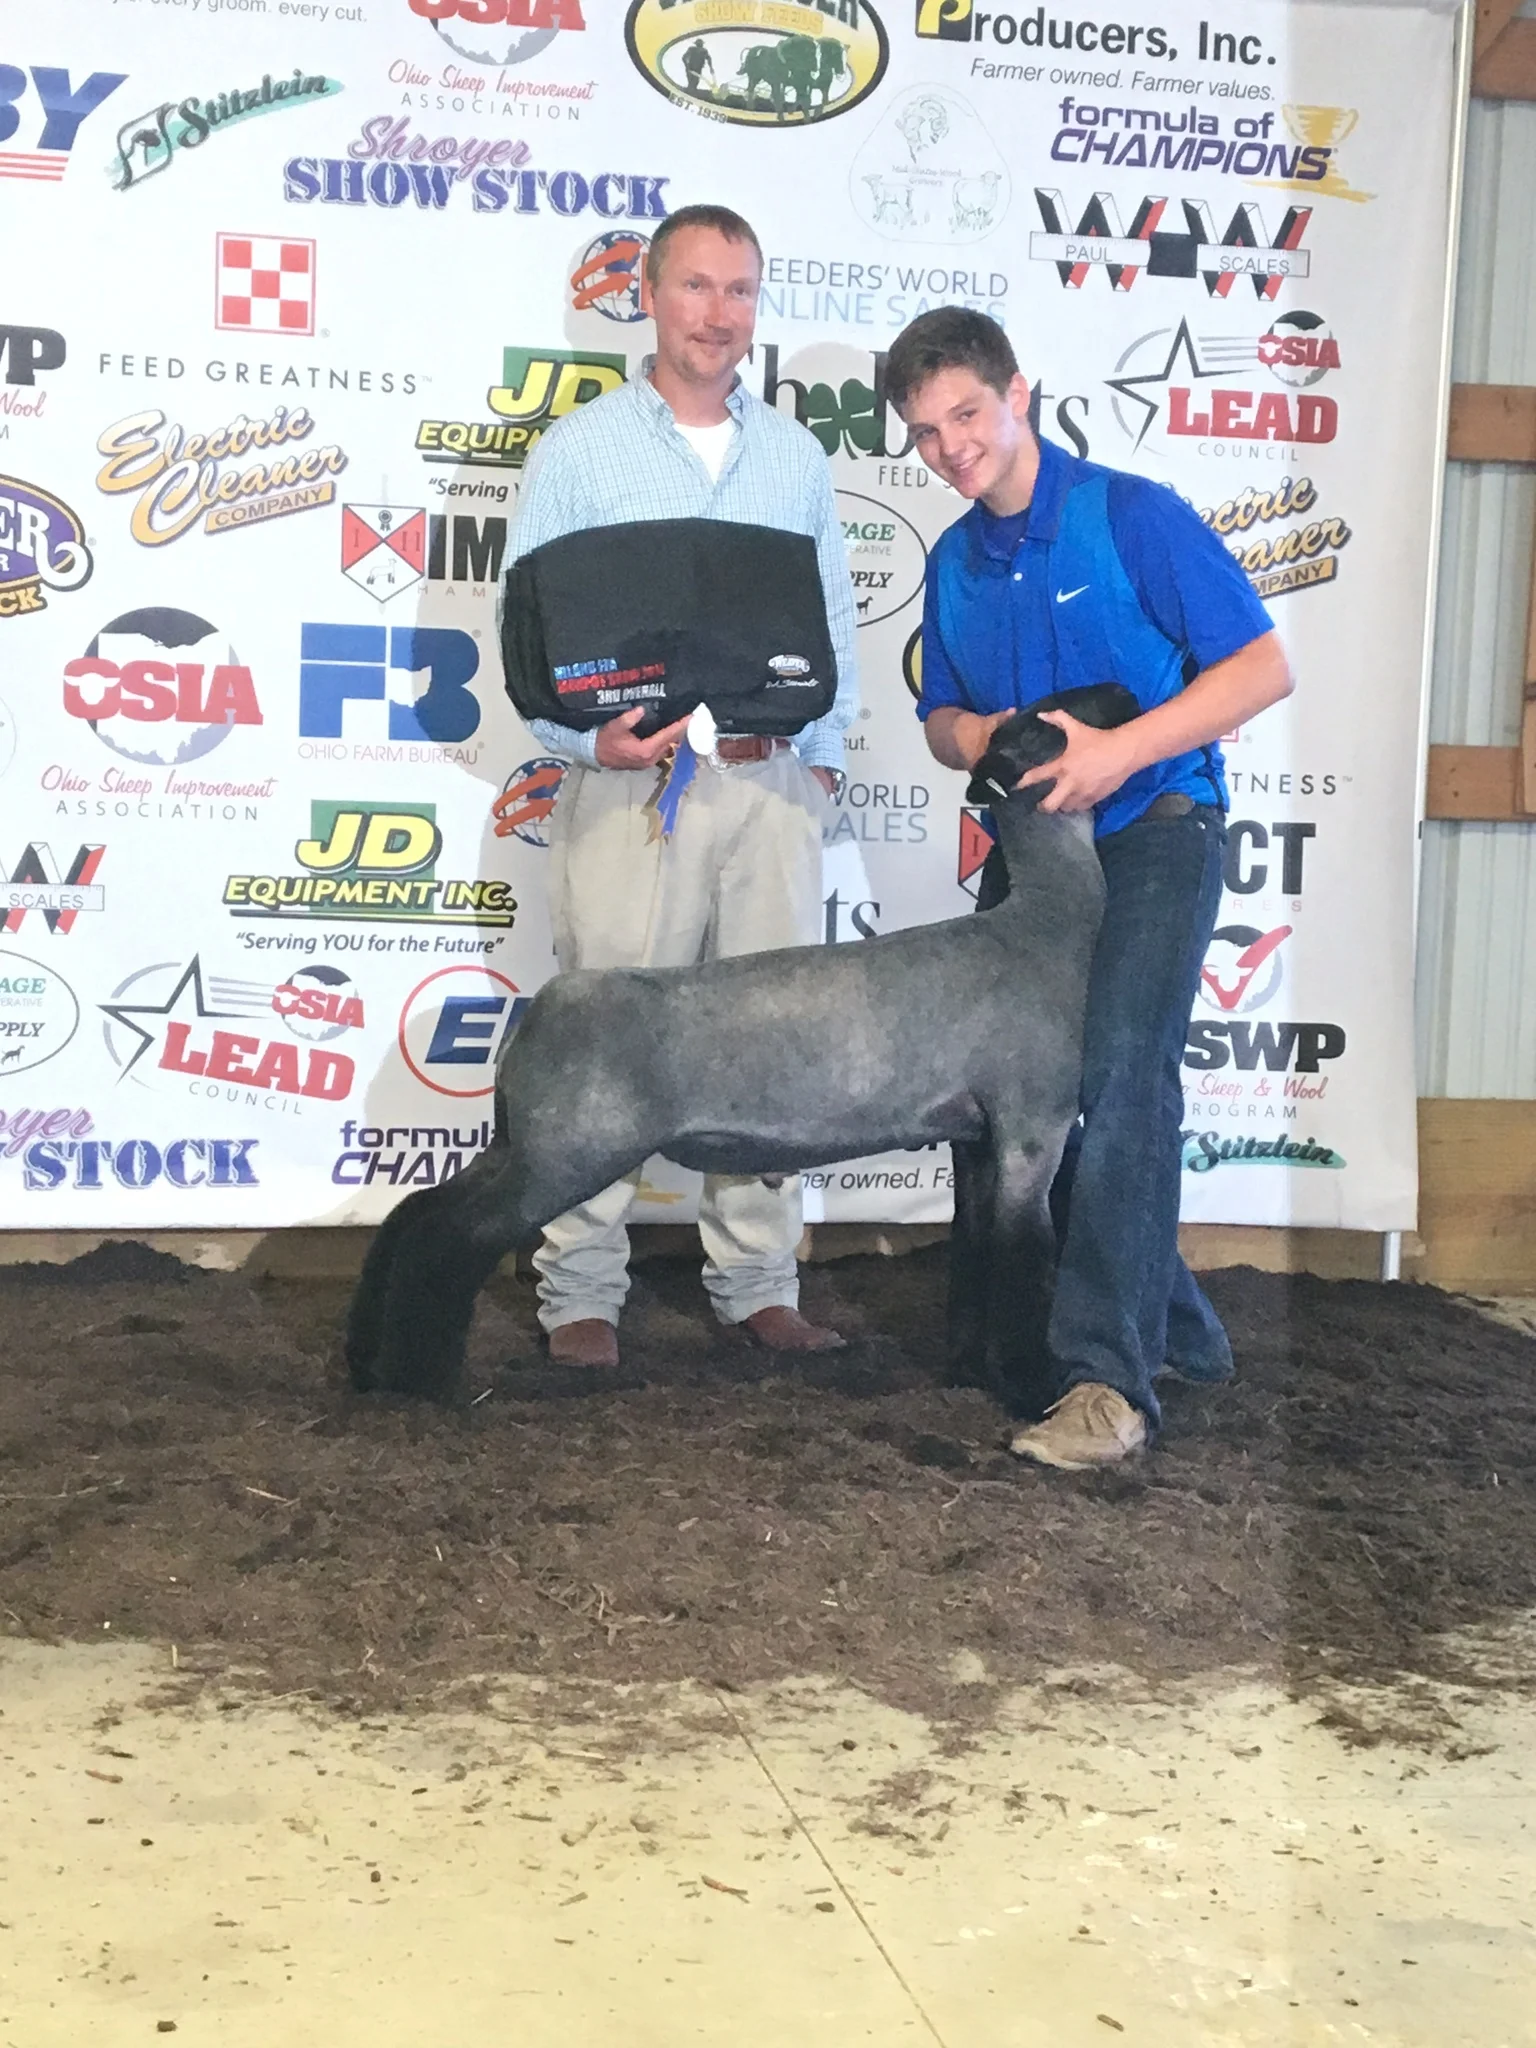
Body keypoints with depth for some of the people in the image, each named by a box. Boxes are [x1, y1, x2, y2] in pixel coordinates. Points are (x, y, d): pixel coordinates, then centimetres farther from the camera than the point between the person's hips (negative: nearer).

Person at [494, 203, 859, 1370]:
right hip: (631, 783, -3)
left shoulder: (798, 459, 15)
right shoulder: (580, 450, 4)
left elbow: (834, 621, 17)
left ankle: (760, 1285, 15)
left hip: (771, 786, 4)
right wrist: (589, 739, -15)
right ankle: (581, 1294, 6)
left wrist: (823, 754, 5)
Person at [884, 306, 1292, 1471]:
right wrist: (969, 737, -7)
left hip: (1154, 832, -7)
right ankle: (1178, 1330, 23)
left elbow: (1263, 667, -13)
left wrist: (1123, 749, -25)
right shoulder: (954, 563, 9)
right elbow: (943, 717, 19)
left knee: (1118, 1077, -22)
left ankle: (1109, 1381, -21)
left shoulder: (1131, 515, -11)